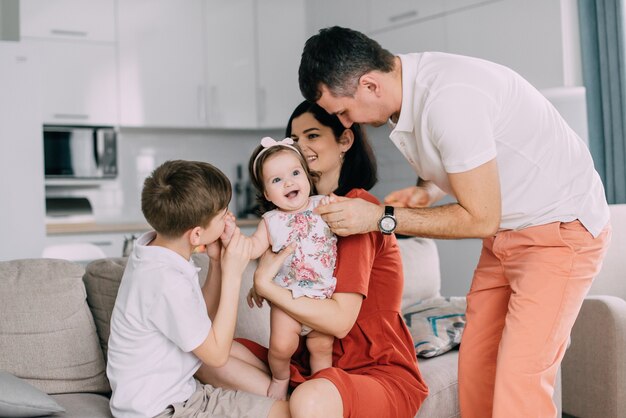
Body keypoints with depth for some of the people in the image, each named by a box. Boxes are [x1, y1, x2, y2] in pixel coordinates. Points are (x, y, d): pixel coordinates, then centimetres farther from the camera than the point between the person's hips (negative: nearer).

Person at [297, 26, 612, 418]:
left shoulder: (447, 99, -29)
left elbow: (480, 219, -23)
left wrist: (380, 218, -19)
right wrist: (431, 188, -3)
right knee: (475, 369, 3)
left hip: (562, 227, -9)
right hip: (506, 232, 9)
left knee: (519, 379, -15)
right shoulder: (405, 93, 0)